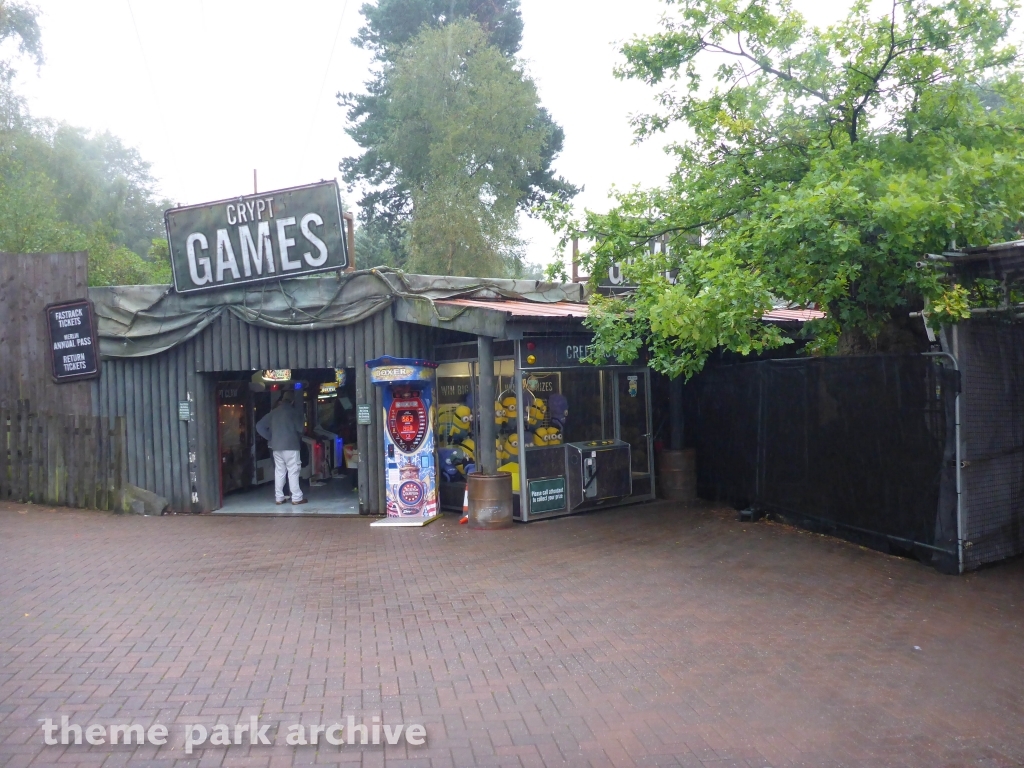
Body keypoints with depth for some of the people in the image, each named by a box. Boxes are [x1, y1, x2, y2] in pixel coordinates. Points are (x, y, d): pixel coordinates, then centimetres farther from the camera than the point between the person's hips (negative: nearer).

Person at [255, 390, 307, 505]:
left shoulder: (274, 412, 12)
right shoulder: (293, 410, -3)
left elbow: (259, 426, 11)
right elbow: (300, 427, -6)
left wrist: (270, 438, 13)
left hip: (276, 446, 5)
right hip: (290, 445, -5)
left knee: (279, 472, 9)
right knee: (293, 472, -3)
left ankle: (279, 498, 9)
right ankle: (296, 498, -4)